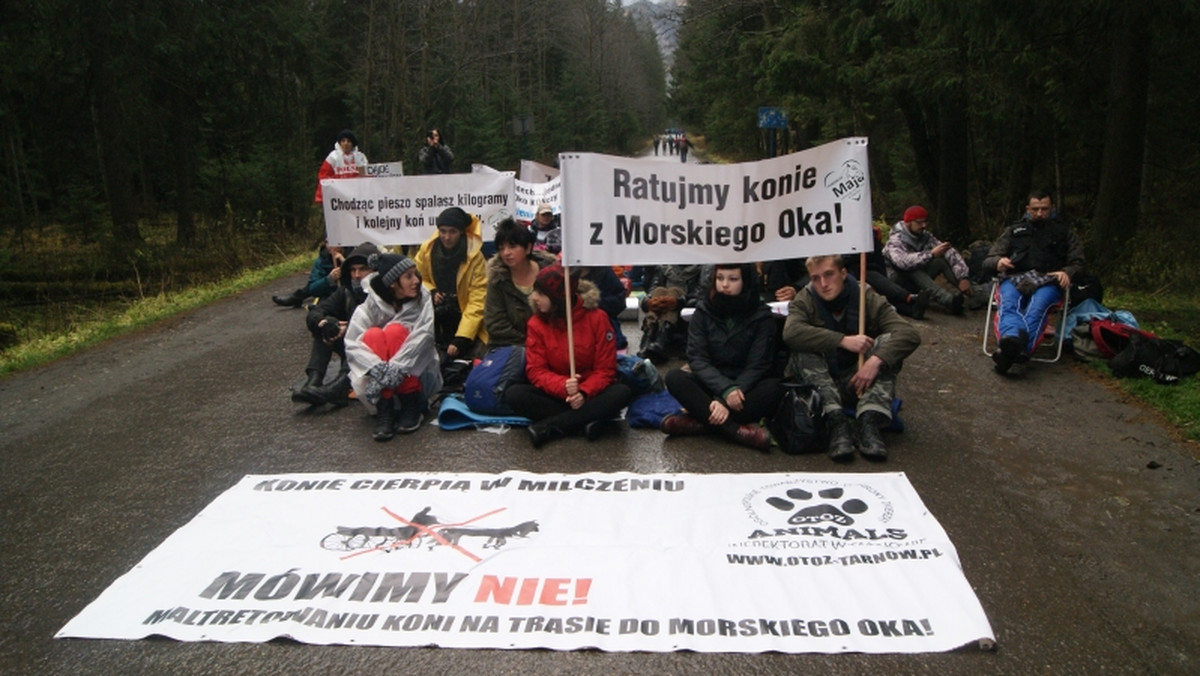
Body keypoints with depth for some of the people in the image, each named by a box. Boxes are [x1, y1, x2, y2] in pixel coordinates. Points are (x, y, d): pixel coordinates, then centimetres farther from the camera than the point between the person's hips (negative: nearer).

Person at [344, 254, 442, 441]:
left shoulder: (422, 297, -8)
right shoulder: (370, 305, -9)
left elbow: (423, 335, -22)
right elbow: (351, 344, -19)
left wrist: (396, 368, -35)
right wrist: (378, 368, -37)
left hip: (415, 373, 0)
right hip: (381, 377, 1)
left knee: (395, 331, -25)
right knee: (373, 335, -26)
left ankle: (412, 404, -19)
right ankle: (384, 409, -27)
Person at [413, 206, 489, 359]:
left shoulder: (474, 256, -16)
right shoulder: (427, 250, -6)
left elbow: (477, 302, -18)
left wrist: (461, 339, -26)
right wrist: (431, 293, -11)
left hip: (465, 322, -3)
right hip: (438, 326, 3)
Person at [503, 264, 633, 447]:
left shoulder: (597, 318, -11)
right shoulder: (536, 323, -5)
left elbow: (605, 369, -10)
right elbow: (536, 371, -9)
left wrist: (584, 393, -28)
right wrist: (563, 386, -29)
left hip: (589, 393, -1)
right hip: (554, 394, 1)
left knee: (623, 392, -31)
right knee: (513, 394, -25)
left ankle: (549, 426, -29)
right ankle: (586, 422, -29)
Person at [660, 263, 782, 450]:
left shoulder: (762, 316, -5)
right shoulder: (703, 311, 0)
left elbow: (757, 365, -12)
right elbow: (697, 358, -8)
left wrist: (724, 402, -27)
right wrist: (726, 389, -27)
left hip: (745, 386, -1)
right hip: (711, 384, 1)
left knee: (773, 387, -31)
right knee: (674, 377, -26)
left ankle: (701, 421, -33)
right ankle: (736, 429, -37)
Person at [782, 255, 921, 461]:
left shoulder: (868, 298, -5)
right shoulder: (805, 301, -5)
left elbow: (910, 334, -18)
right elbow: (791, 332, -29)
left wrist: (876, 360, -35)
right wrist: (843, 341, -32)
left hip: (859, 382, 1)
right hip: (818, 387, -1)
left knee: (888, 342, -21)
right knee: (803, 349, -26)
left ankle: (868, 422, -33)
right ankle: (836, 422, -38)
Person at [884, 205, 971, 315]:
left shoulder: (926, 237, 0)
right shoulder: (896, 240, -17)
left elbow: (950, 253, -11)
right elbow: (903, 261, -39)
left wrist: (963, 277, -26)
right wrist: (931, 254, -43)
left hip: (919, 280, 6)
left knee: (941, 260, -14)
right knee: (912, 268, -36)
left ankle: (970, 294, -28)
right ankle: (948, 299, -55)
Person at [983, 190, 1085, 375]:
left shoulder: (1063, 231, 27)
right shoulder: (1014, 230, 28)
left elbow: (1077, 263, 18)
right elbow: (987, 261, 19)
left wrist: (1067, 272, -7)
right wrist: (998, 261, -7)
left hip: (1047, 281, -1)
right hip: (1014, 278, 1)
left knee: (1037, 308, -38)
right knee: (1008, 304, -37)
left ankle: (1013, 351, -64)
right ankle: (1012, 339, -68)